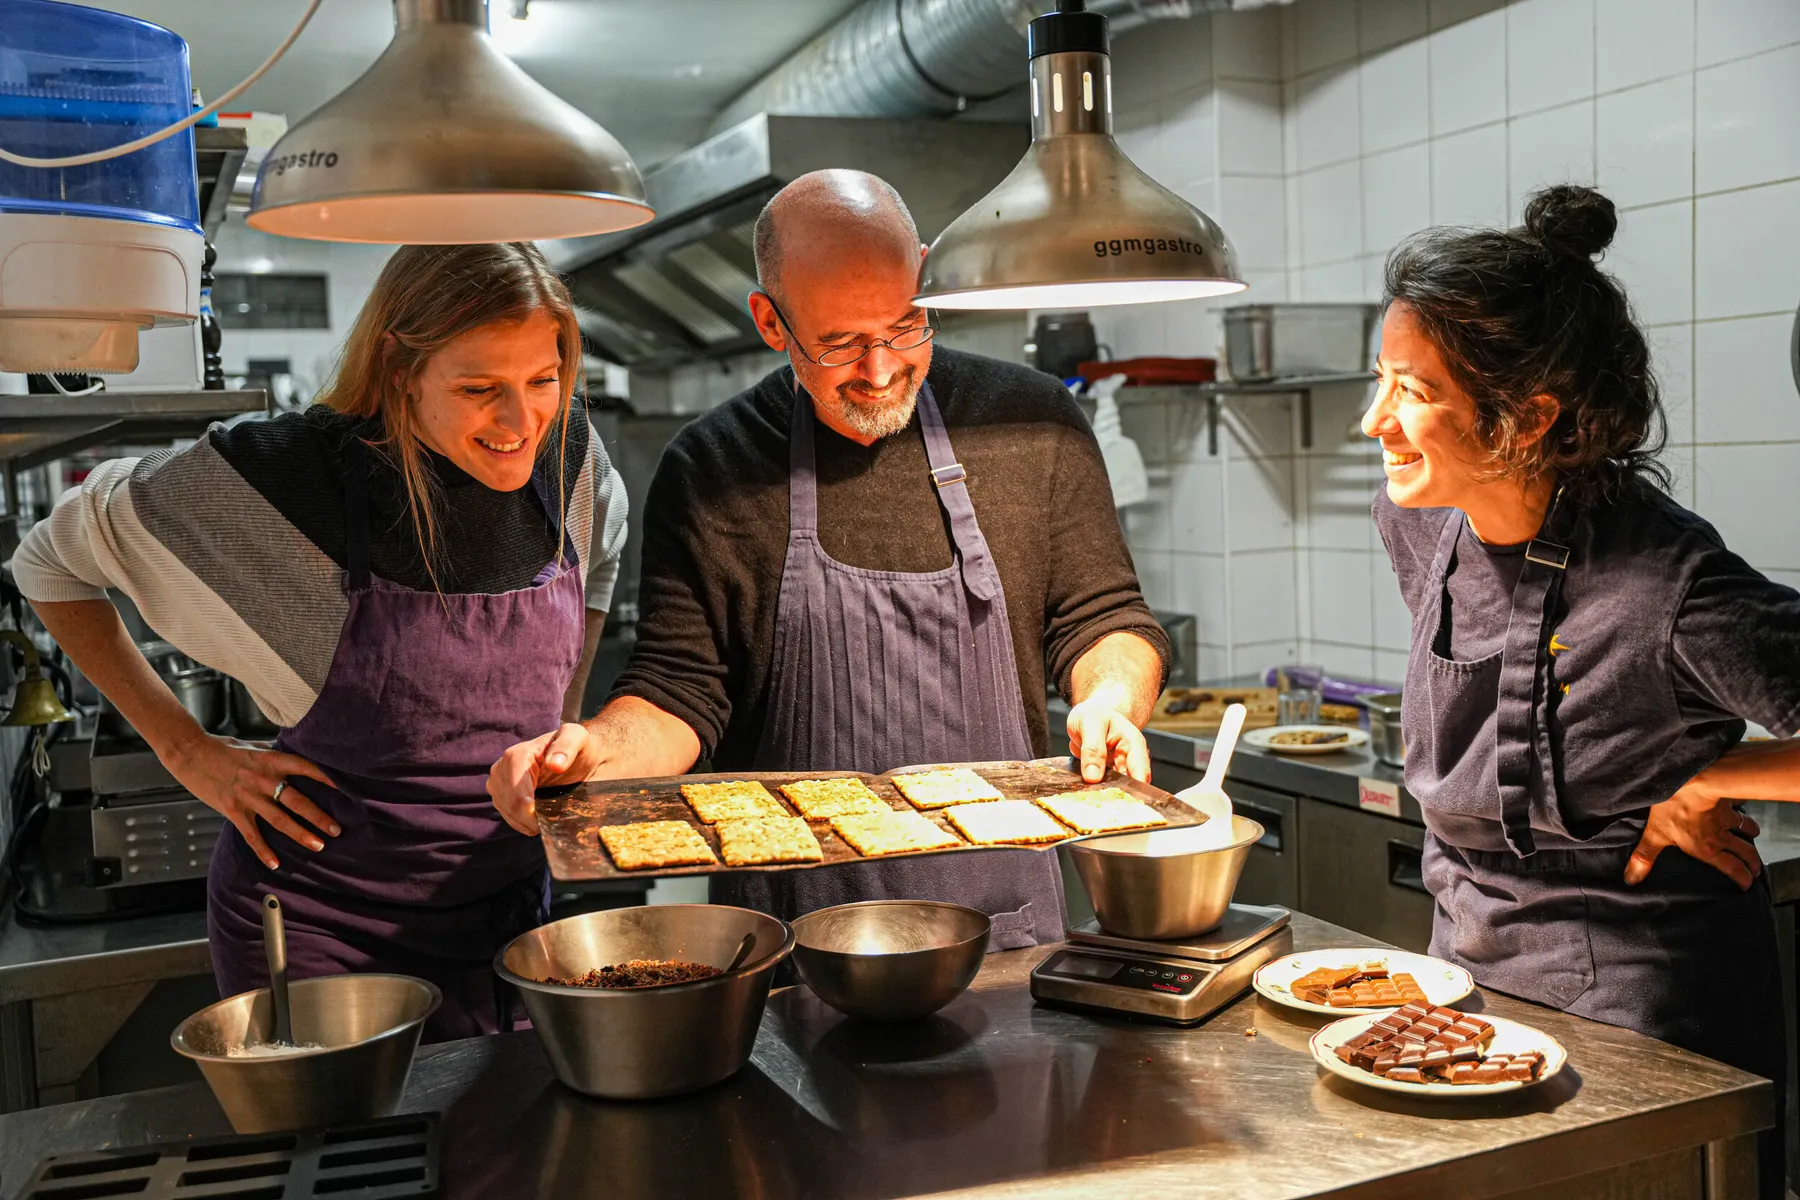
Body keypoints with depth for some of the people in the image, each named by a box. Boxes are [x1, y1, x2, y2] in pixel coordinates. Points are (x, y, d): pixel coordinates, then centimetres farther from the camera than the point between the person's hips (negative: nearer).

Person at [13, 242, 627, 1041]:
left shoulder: (567, 451, -9)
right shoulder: (284, 476, -21)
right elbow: (49, 563, -5)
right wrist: (187, 750, -9)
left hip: (506, 905, 4)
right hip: (314, 924, -4)